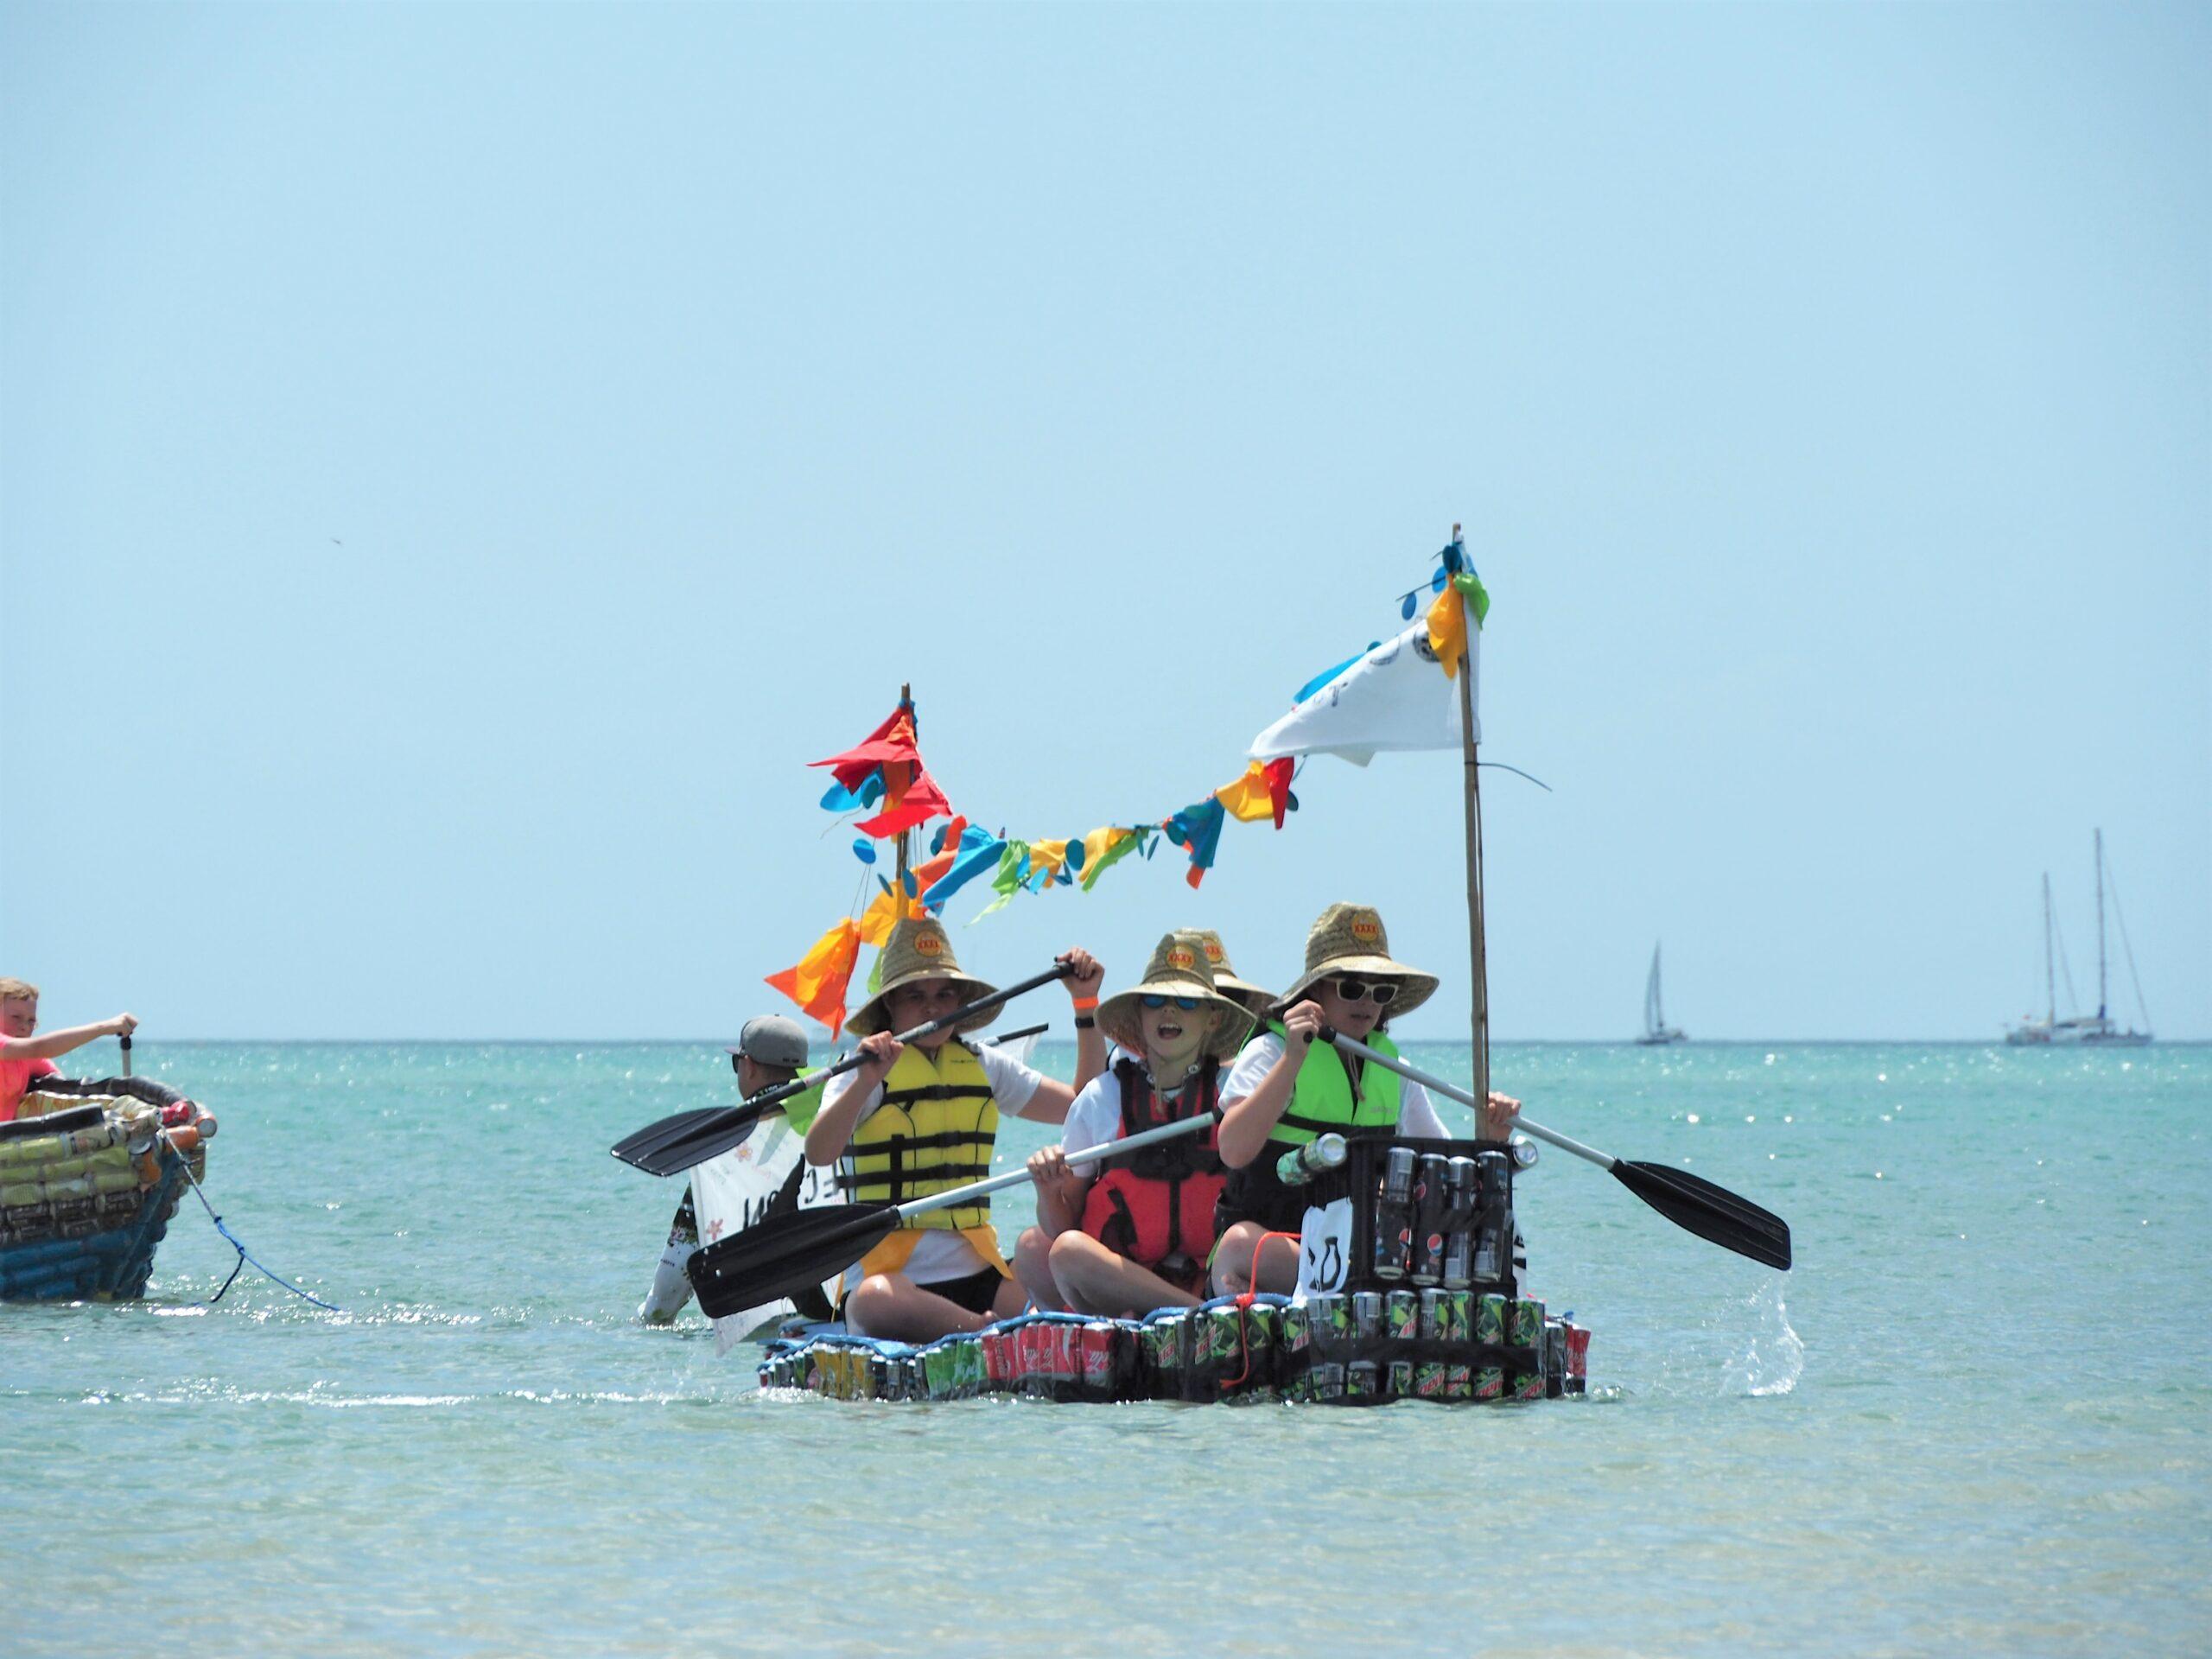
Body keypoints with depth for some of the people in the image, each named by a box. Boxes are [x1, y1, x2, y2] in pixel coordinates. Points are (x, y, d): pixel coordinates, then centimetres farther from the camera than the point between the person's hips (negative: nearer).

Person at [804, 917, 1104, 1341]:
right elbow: (818, 1154, -16)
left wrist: (1086, 1004, 14)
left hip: (978, 1276, 4)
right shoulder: (862, 1075, 1)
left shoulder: (982, 1067, 17)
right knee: (877, 1301, -43)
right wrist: (868, 1080, -30)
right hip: (890, 1273, -4)